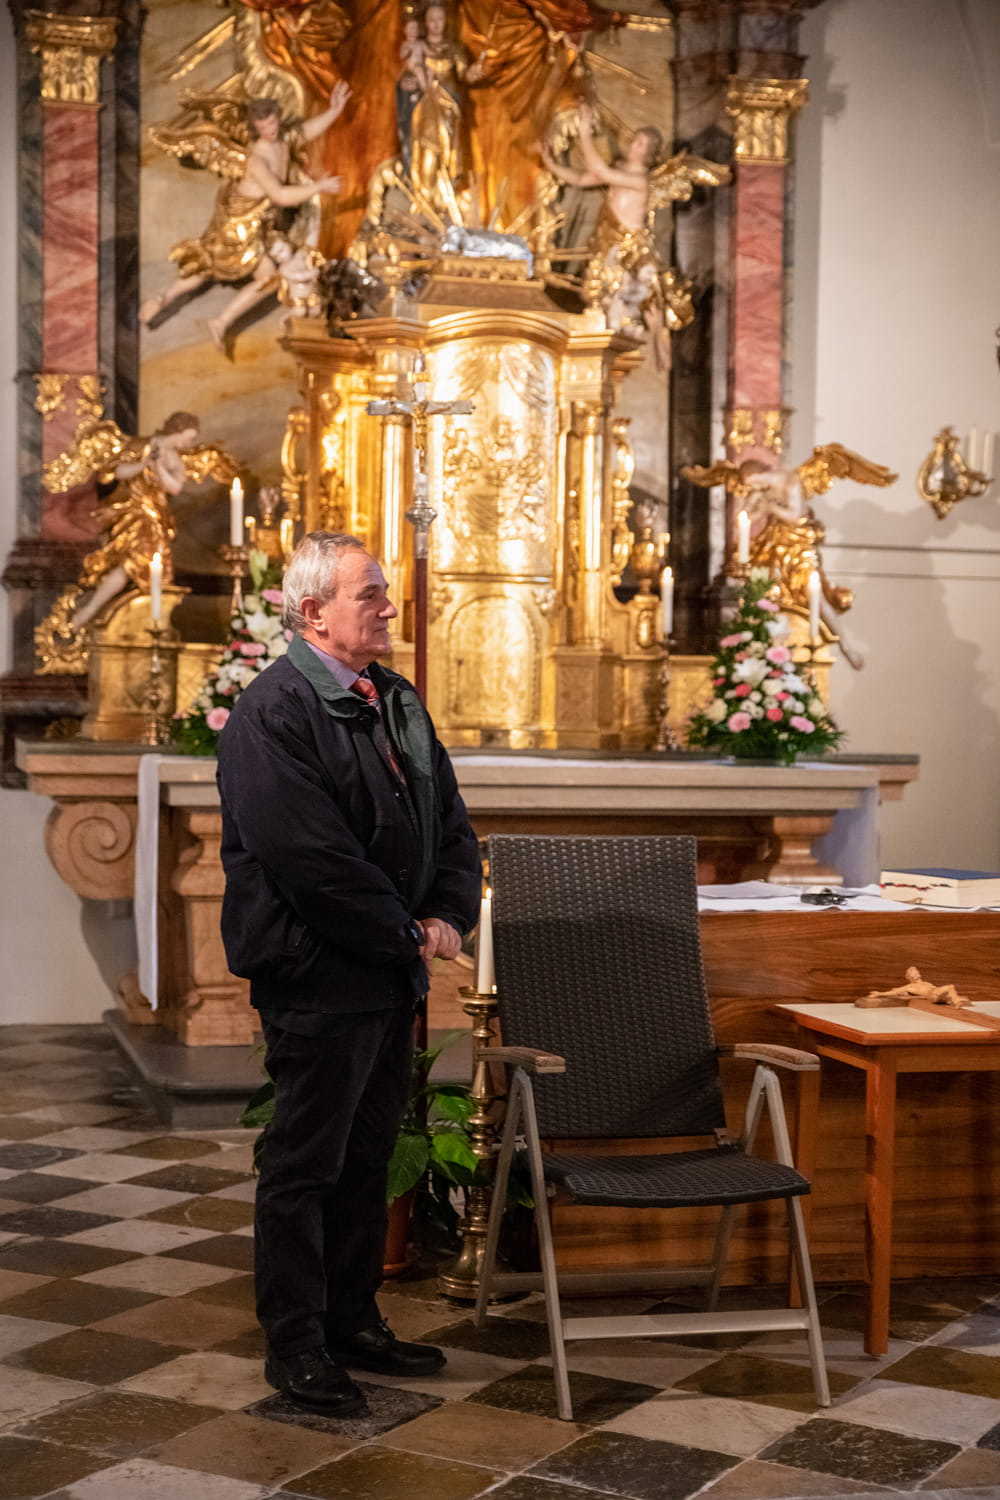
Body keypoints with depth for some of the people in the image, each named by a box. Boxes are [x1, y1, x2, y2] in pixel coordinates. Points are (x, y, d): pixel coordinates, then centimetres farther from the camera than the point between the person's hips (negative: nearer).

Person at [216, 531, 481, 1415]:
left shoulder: (395, 700, 12)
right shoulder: (271, 714, -16)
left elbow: (451, 822, 16)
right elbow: (313, 862, -23)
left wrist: (450, 916, -1)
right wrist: (409, 937, -16)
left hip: (393, 975, 9)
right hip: (318, 976, -8)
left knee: (368, 1158, 17)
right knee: (305, 1166, 3)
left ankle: (354, 1322, 30)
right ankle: (296, 1346, 15)